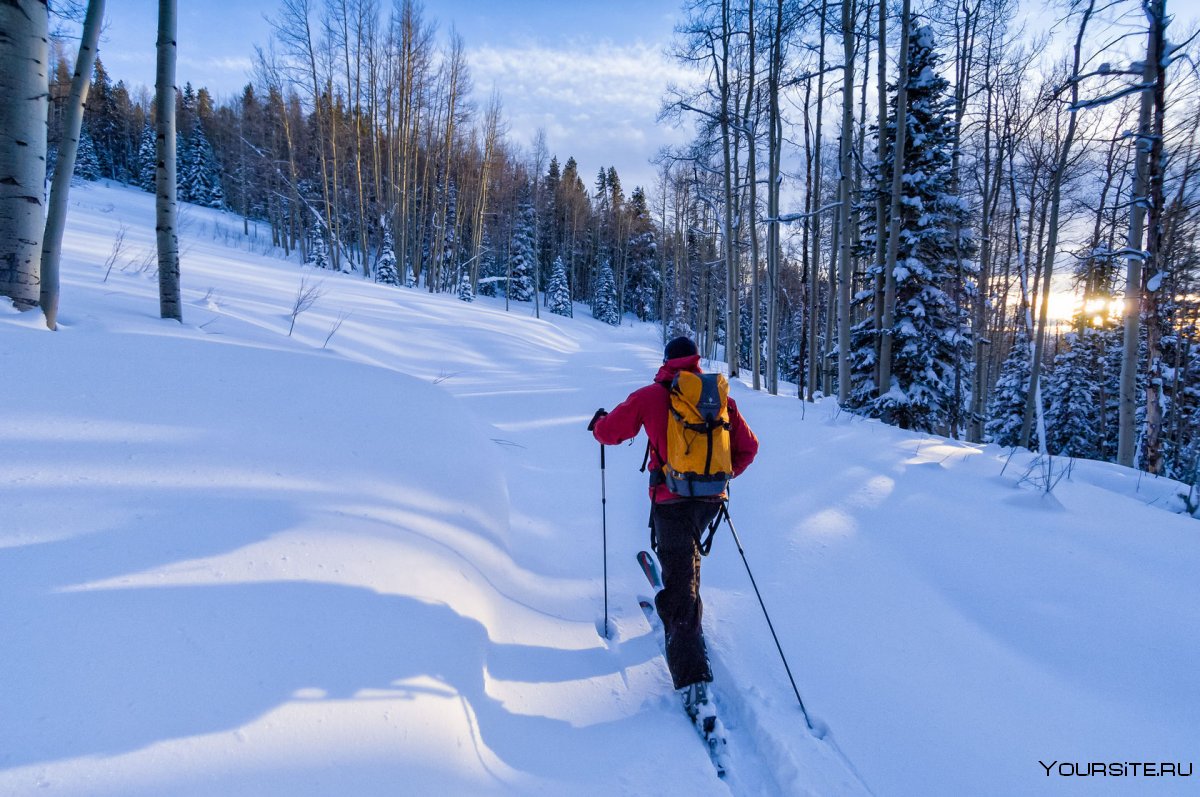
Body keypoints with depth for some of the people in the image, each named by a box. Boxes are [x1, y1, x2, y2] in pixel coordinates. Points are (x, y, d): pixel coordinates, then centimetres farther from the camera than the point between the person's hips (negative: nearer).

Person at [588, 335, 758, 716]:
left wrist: (600, 420, 27)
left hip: (672, 500, -4)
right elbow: (748, 446, 10)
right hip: (711, 499, 4)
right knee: (686, 559, 31)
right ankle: (685, 622, 44)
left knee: (681, 588, -2)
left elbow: (607, 432, 4)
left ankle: (693, 680, -7)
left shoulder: (651, 396, -3)